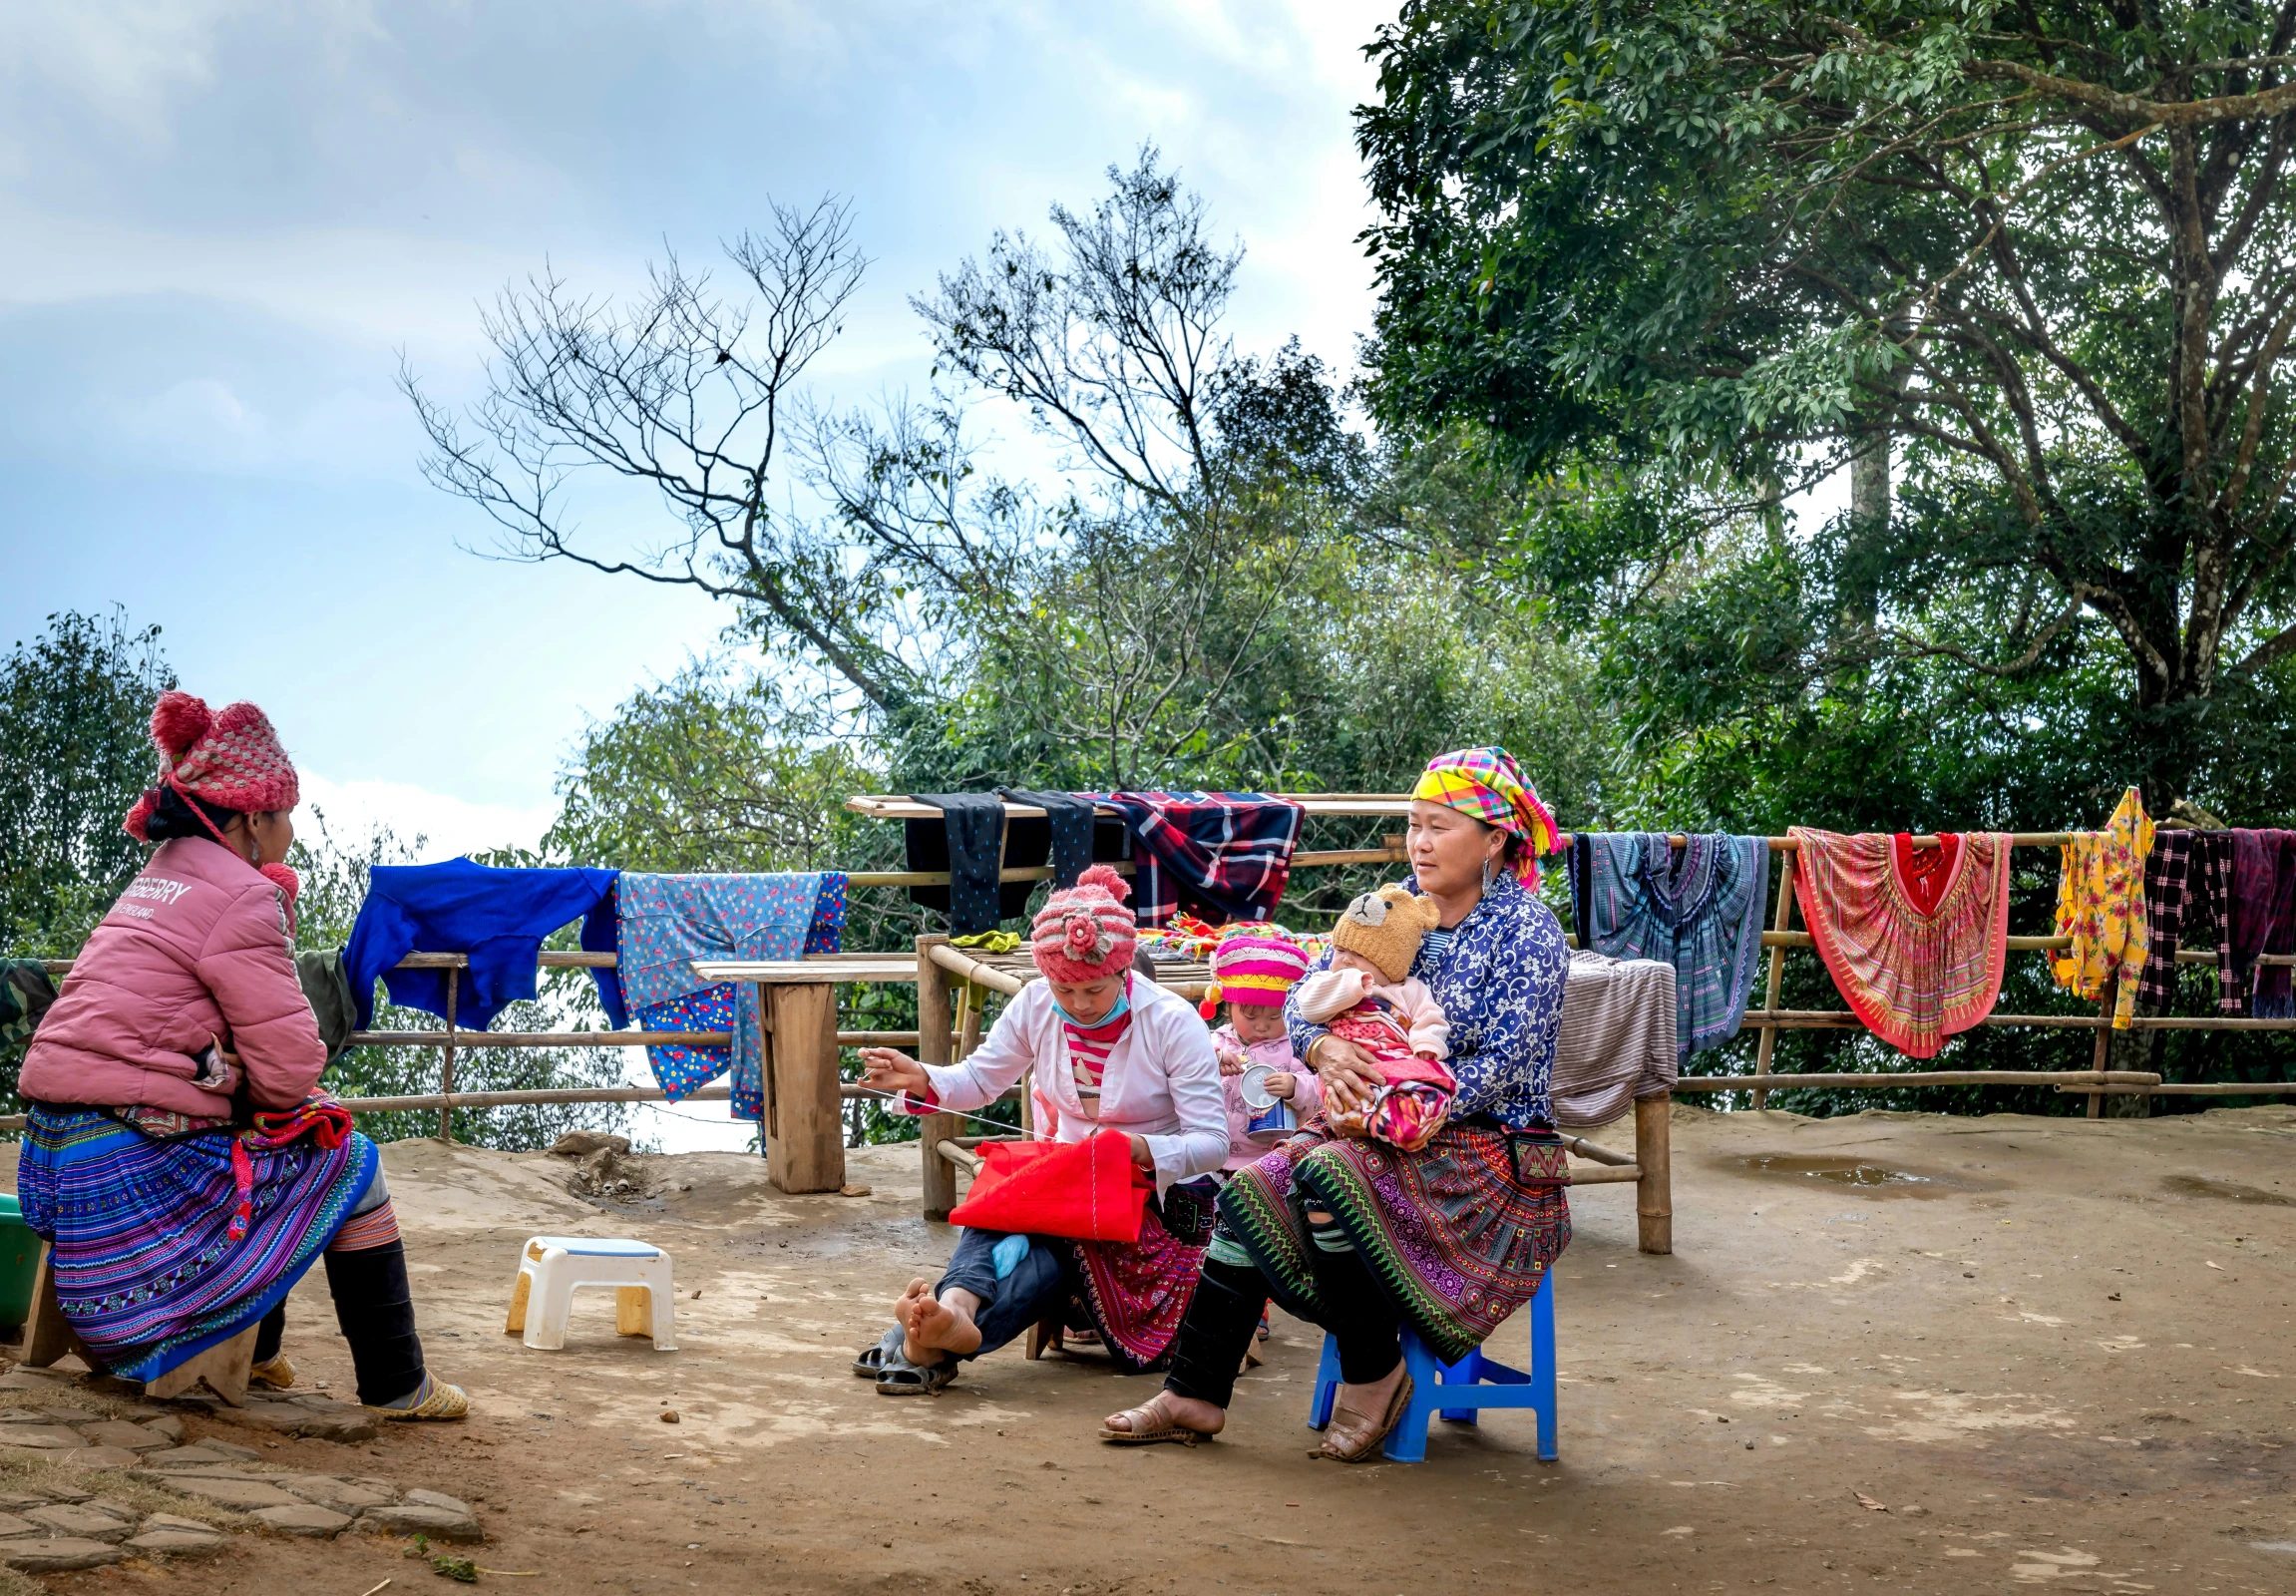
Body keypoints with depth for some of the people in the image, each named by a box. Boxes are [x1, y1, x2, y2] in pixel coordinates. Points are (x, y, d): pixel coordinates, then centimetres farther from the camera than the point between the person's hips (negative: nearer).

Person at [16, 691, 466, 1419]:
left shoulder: (157, 878, 18)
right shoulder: (240, 896, -11)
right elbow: (290, 1070, -13)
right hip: (132, 1178, -9)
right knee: (348, 1161, 5)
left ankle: (254, 1352, 37)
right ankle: (396, 1385, 11)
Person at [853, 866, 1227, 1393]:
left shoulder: (1171, 1022, -15)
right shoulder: (1036, 1005, -3)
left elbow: (1212, 1142, -17)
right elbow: (981, 1081, 9)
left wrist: (1141, 1149, -36)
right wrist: (921, 1079, -13)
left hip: (1160, 1196, -4)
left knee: (1054, 1246, -34)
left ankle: (933, 1343, -51)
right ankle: (956, 1310, -59)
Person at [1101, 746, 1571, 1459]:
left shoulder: (1526, 930, -9)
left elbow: (1500, 1067, -17)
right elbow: (1302, 1003, 7)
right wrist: (1325, 1048, -17)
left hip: (1487, 1145, -6)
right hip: (1388, 1129, 7)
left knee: (1325, 1176, -30)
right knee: (1252, 1190, -14)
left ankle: (1375, 1376, -13)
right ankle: (1194, 1394, -8)